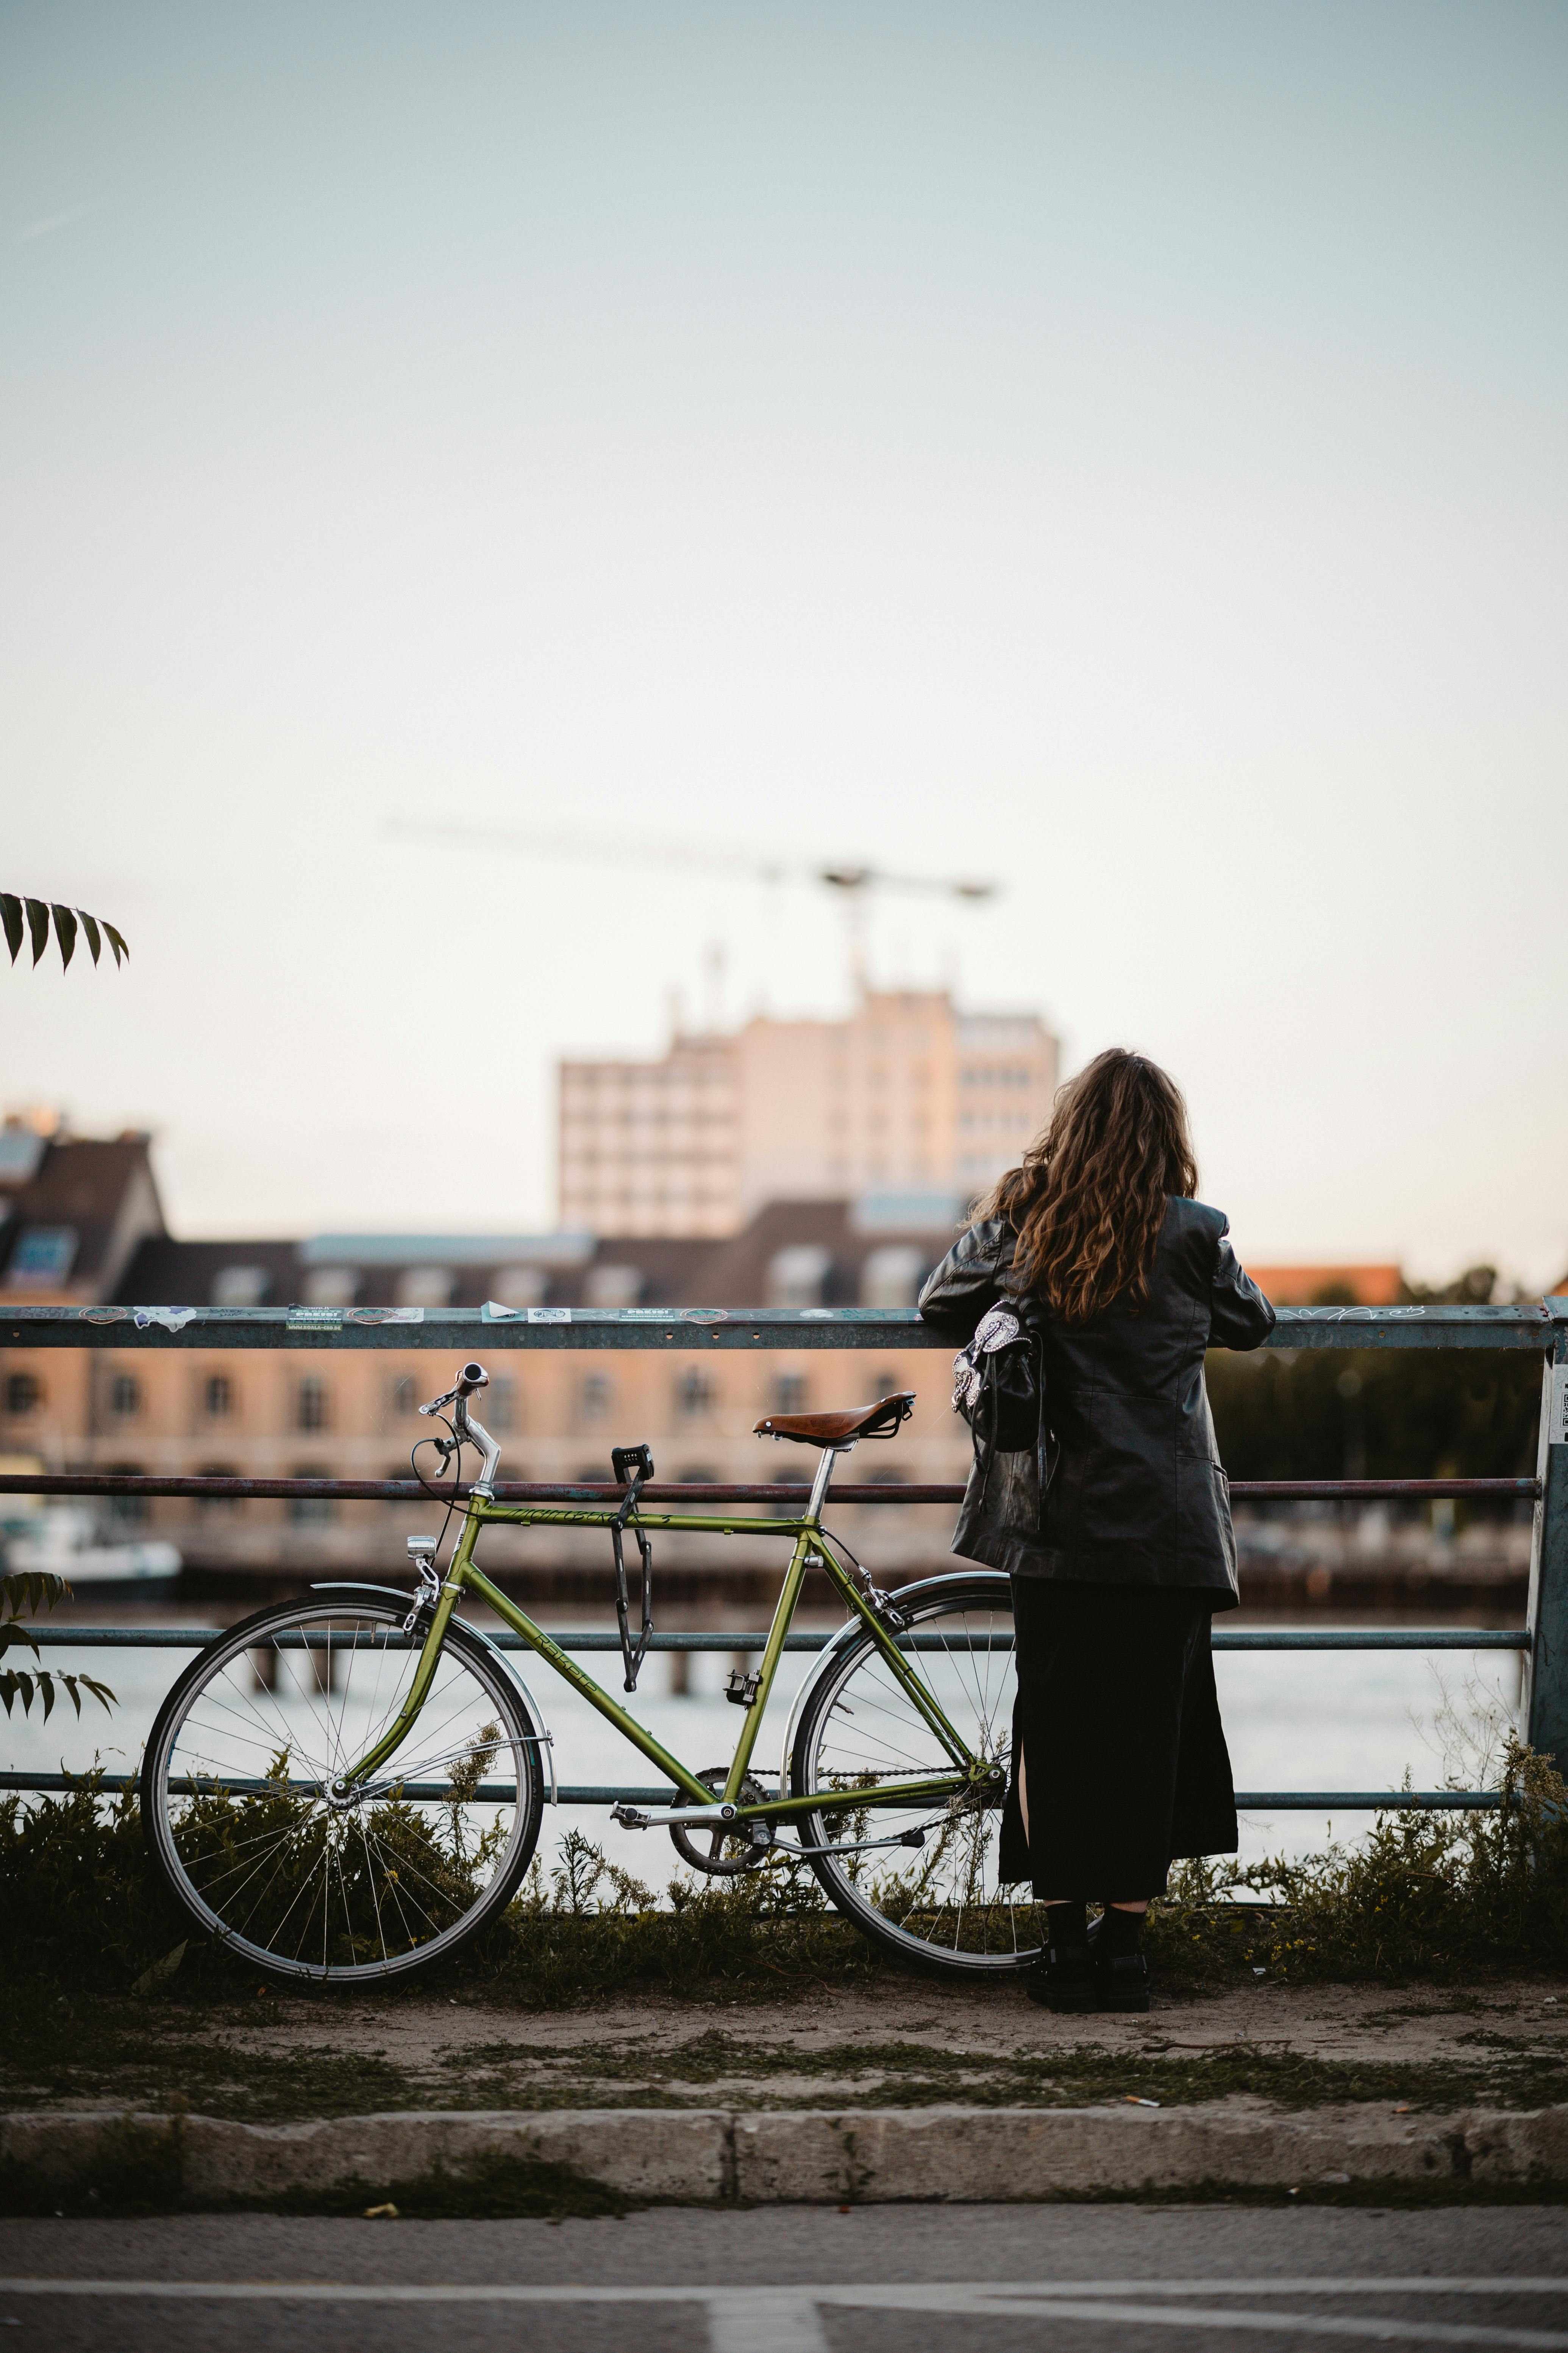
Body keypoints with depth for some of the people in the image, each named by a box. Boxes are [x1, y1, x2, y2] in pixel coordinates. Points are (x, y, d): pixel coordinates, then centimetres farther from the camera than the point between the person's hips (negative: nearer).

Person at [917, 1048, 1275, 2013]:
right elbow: (1253, 1322, 13)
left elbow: (940, 1303, 16)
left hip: (1052, 1524, 2)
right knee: (1148, 1729, 5)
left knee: (1053, 1729, 8)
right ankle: (1124, 1943, 6)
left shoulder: (1017, 1226, 2)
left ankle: (1064, 1941, 10)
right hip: (1167, 1525, -2)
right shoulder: (1190, 1233, -3)